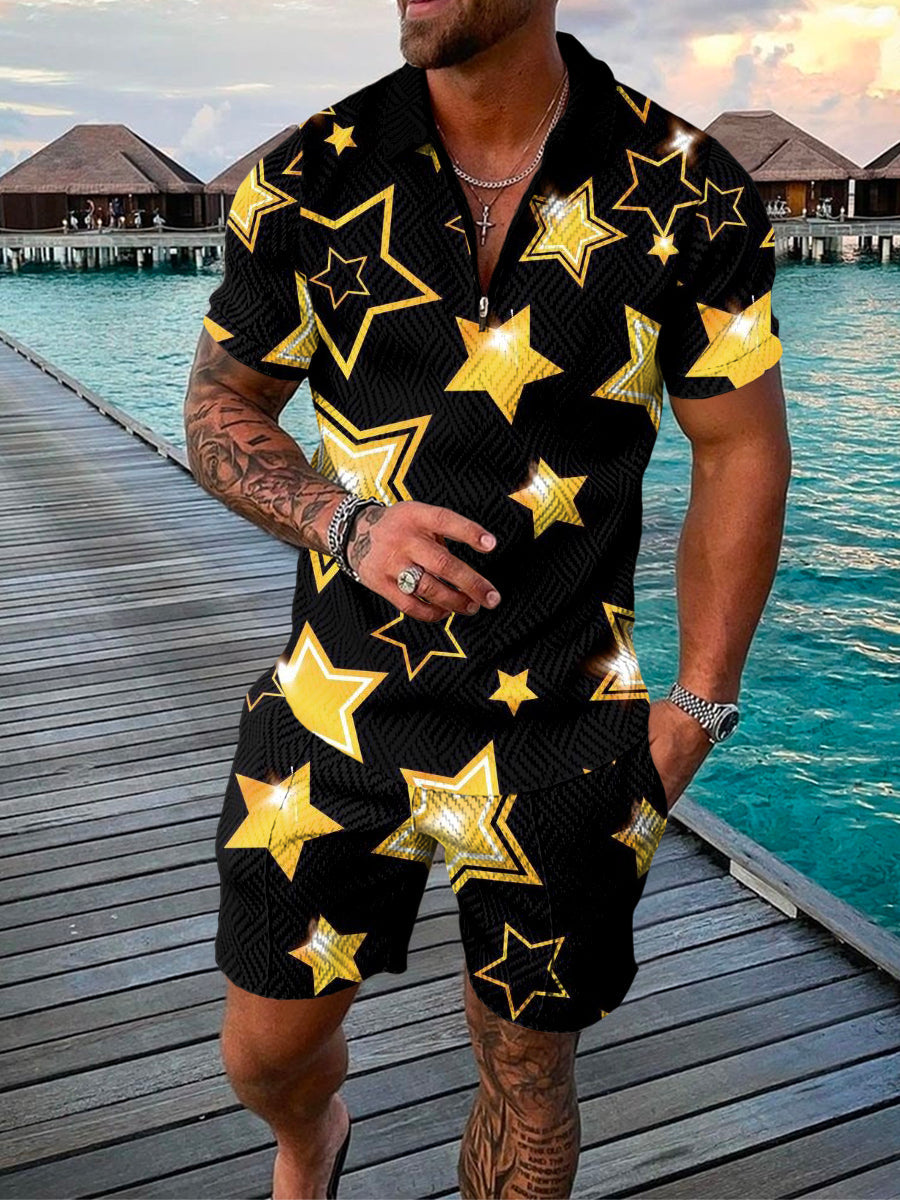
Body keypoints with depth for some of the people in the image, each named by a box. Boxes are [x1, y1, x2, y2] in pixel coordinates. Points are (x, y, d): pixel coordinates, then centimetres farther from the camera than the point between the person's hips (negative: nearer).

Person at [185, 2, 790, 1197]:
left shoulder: (688, 192, -8)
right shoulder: (306, 182, -5)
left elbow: (742, 451, 0)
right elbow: (219, 407, 6)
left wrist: (696, 707, -3)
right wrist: (345, 521, -15)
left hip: (563, 734, -1)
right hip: (338, 707, 2)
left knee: (528, 1071, 15)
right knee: (265, 1051, 15)